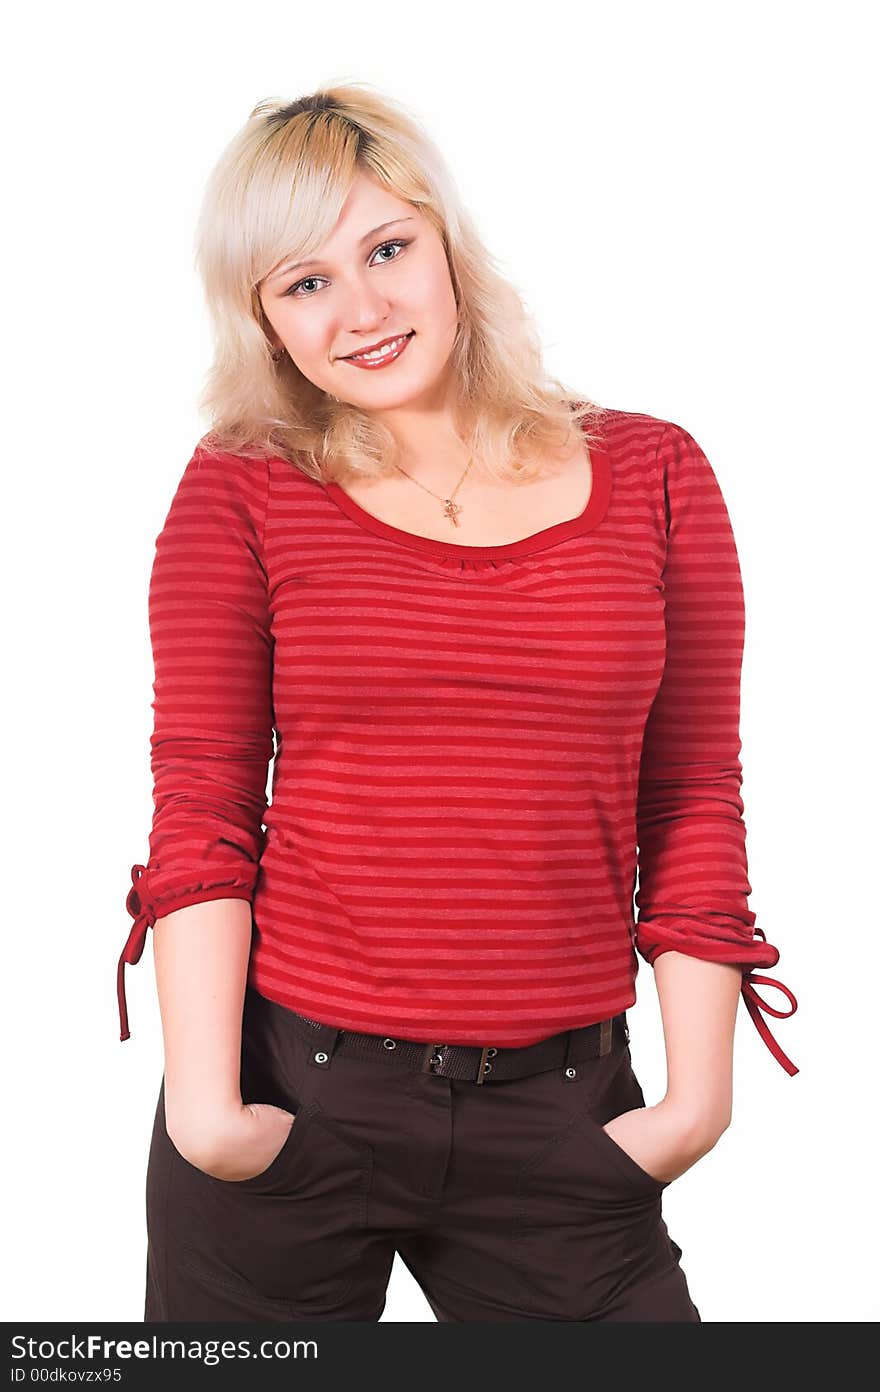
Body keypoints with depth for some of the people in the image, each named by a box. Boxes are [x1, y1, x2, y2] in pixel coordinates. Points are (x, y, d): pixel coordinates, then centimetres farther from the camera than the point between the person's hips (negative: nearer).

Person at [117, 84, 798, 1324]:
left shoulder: (653, 475, 2)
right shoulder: (242, 490, -1)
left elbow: (693, 805, 3)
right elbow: (200, 806, -3)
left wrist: (698, 1088, 0)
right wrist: (205, 1103, -10)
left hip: (560, 1115, 1)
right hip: (289, 1093, 0)